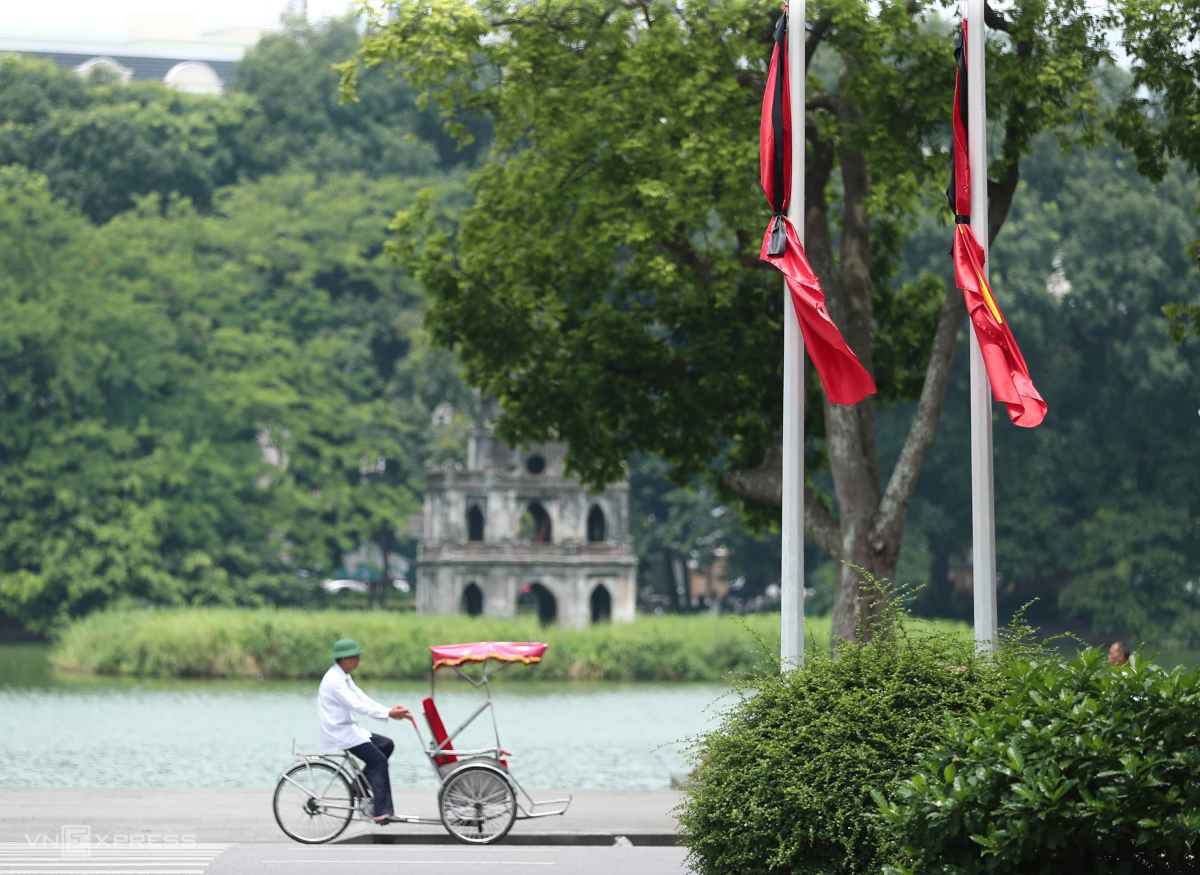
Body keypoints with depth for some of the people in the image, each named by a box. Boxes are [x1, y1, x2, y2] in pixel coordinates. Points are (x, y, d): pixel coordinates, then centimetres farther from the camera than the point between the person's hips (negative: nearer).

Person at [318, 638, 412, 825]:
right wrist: (388, 713, -25)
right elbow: (356, 705, -25)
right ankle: (382, 813, -20)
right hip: (339, 734, -10)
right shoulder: (334, 680, -19)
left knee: (386, 745, 8)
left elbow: (362, 698, 12)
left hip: (348, 728, 10)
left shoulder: (344, 678, 15)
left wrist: (391, 711, 1)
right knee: (379, 761, -16)